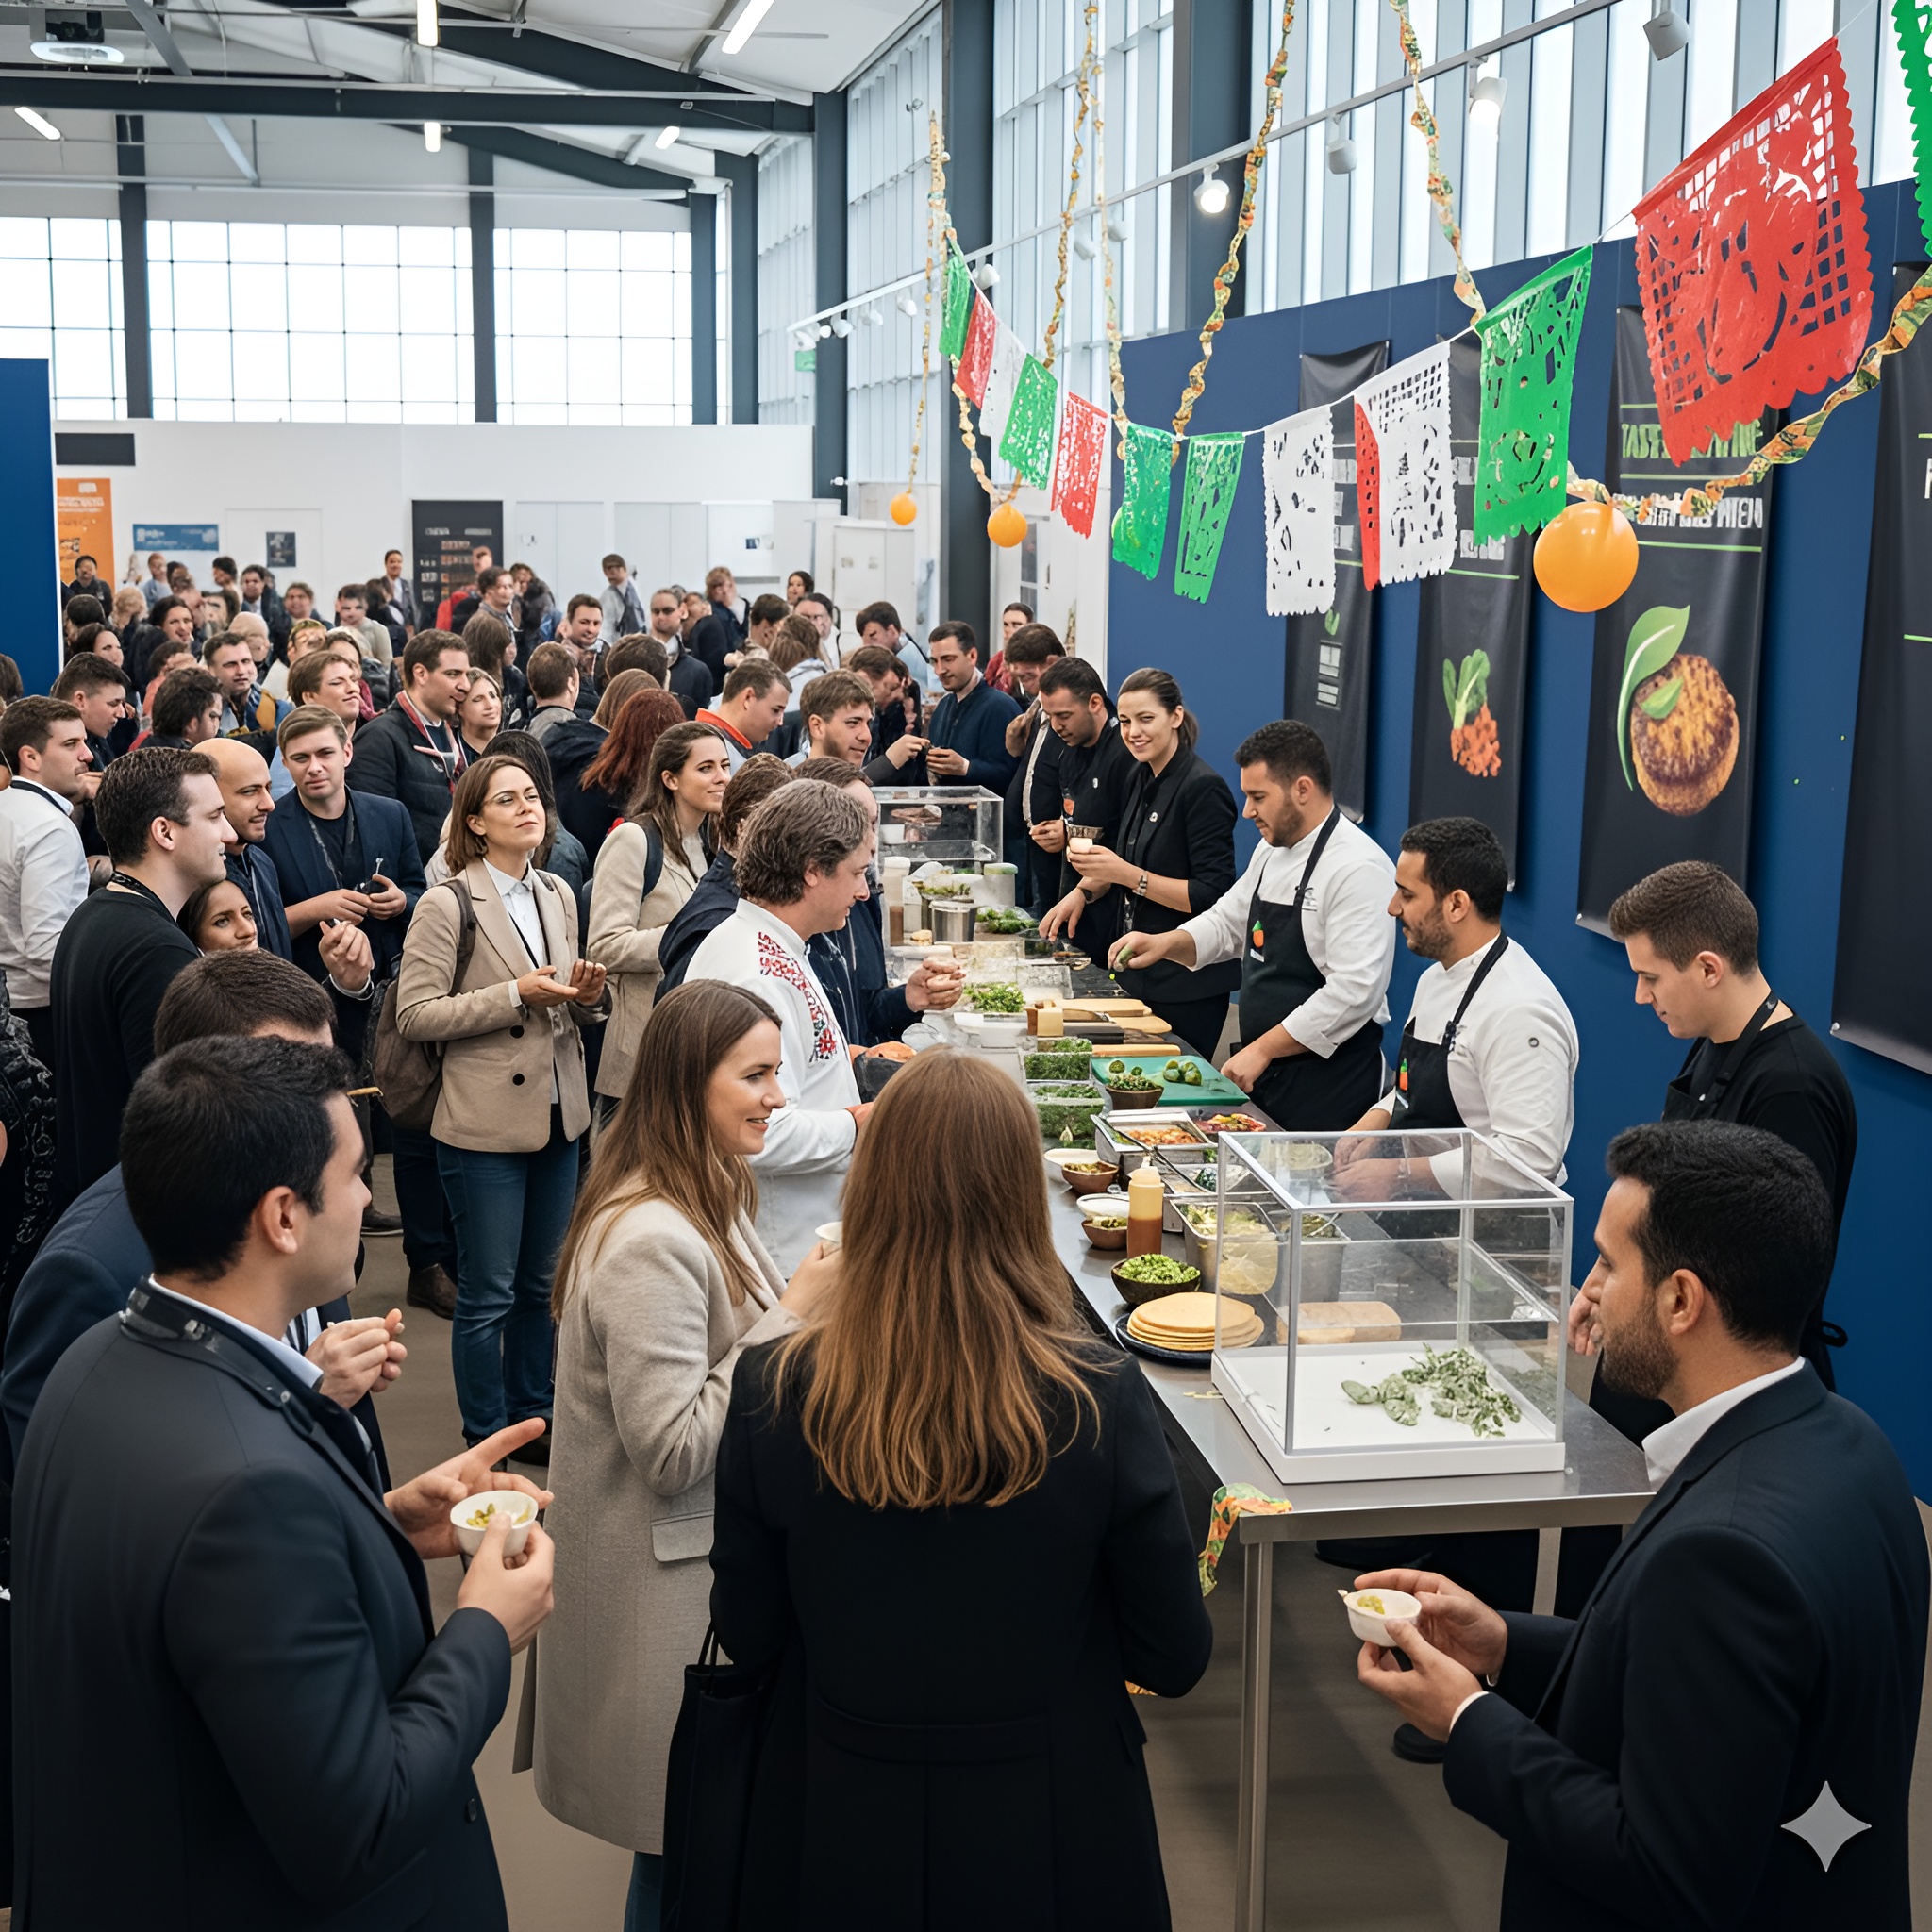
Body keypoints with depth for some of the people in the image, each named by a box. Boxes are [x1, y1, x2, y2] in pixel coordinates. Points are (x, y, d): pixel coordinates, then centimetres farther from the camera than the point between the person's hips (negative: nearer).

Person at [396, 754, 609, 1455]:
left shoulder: (558, 895, 10)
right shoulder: (448, 905, -10)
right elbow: (413, 1014, -14)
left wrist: (588, 996, -4)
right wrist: (515, 995, -20)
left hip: (558, 1116, 6)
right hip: (485, 1126, -6)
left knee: (543, 1284, 16)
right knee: (488, 1294, 3)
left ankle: (532, 1415, 30)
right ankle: (485, 1437, 17)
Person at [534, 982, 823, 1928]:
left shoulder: (707, 1199, 6)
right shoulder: (650, 1242, -26)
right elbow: (674, 1451, -27)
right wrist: (792, 1316, -24)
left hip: (714, 1553, 10)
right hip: (668, 1591, -10)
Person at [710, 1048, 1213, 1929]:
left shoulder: (771, 1392, -19)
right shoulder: (1100, 1401, -22)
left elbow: (748, 1640, -5)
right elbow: (1175, 1659, -11)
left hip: (841, 1832, 1)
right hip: (1048, 1831, -1)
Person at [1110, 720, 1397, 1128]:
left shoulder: (1359, 868, -18)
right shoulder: (1271, 851, 11)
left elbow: (1354, 991, -24)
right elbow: (1227, 923, 24)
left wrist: (1261, 1049, -20)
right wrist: (1167, 943, 3)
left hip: (1327, 1085, -8)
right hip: (1264, 1070, 8)